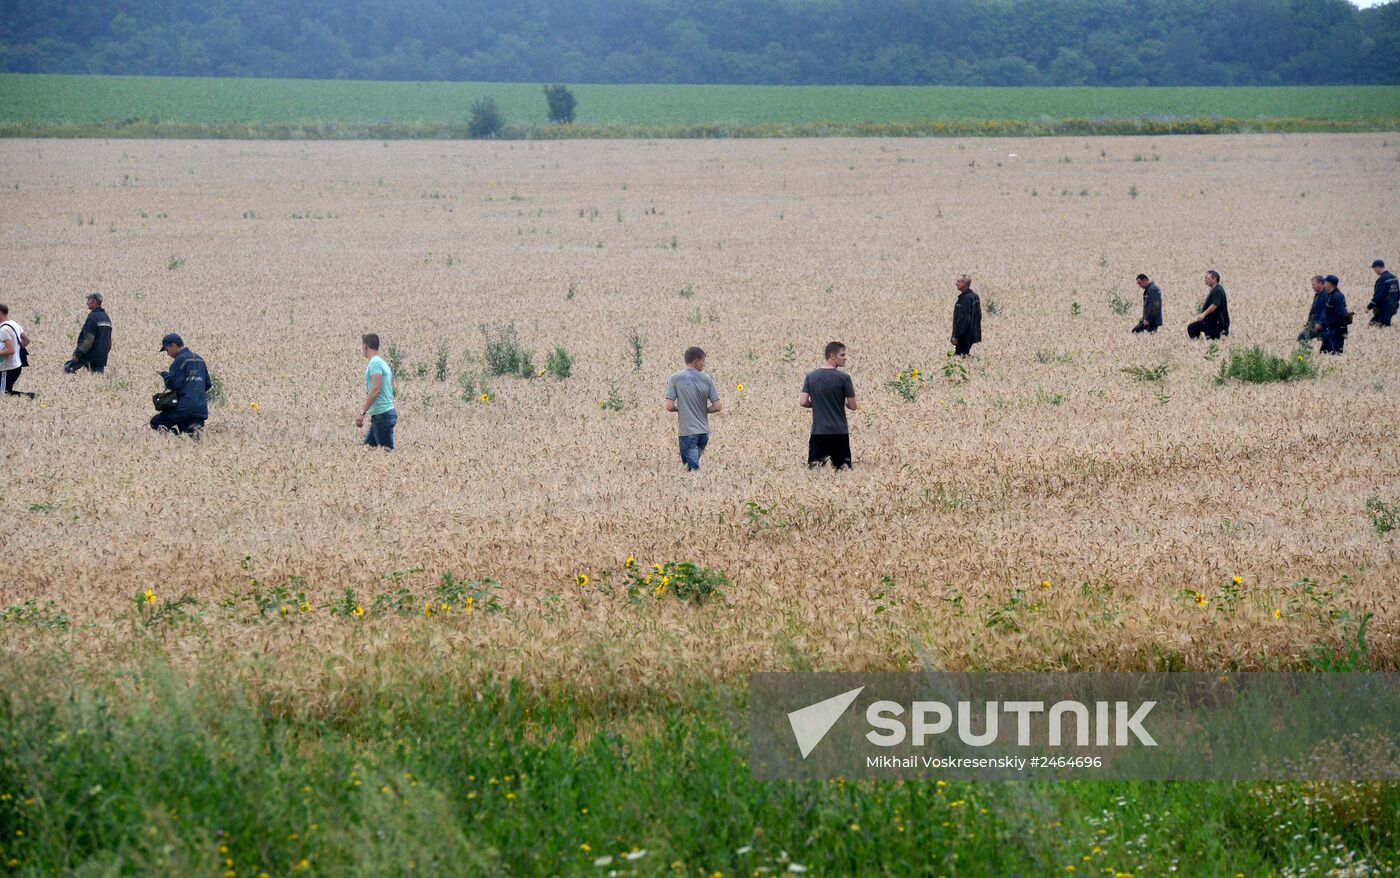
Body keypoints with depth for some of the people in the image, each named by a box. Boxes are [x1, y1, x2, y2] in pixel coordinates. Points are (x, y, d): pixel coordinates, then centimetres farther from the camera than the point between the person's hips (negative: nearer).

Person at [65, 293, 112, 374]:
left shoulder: (93, 317, -13)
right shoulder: (106, 318, 15)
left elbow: (88, 339, -19)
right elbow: (109, 341, 20)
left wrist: (77, 354, -16)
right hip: (102, 358, 8)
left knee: (67, 367, -2)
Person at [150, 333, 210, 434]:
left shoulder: (180, 360, -9)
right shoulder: (199, 359, 16)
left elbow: (172, 384, -13)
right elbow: (207, 384, 20)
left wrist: (164, 375, 4)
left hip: (184, 408, -6)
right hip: (201, 409, 6)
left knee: (155, 423, 7)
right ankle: (196, 428, -19)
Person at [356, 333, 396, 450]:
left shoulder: (374, 363, -12)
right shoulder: (381, 362, 18)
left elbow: (375, 390, -21)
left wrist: (362, 412, -21)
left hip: (382, 414, -10)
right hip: (382, 414, 10)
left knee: (387, 449, -10)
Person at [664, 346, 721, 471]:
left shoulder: (675, 378, -7)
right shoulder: (707, 379, -1)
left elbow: (669, 407, -12)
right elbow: (716, 407, -3)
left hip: (687, 431, -3)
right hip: (704, 431, 3)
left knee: (693, 469, -3)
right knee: (695, 465, 19)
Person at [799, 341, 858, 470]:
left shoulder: (811, 376, 2)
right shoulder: (844, 378, -8)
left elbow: (802, 402, -2)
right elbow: (853, 406, -4)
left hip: (818, 431, 2)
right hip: (839, 431, -2)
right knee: (844, 466, 10)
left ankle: (819, 461, -25)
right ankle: (843, 465, -23)